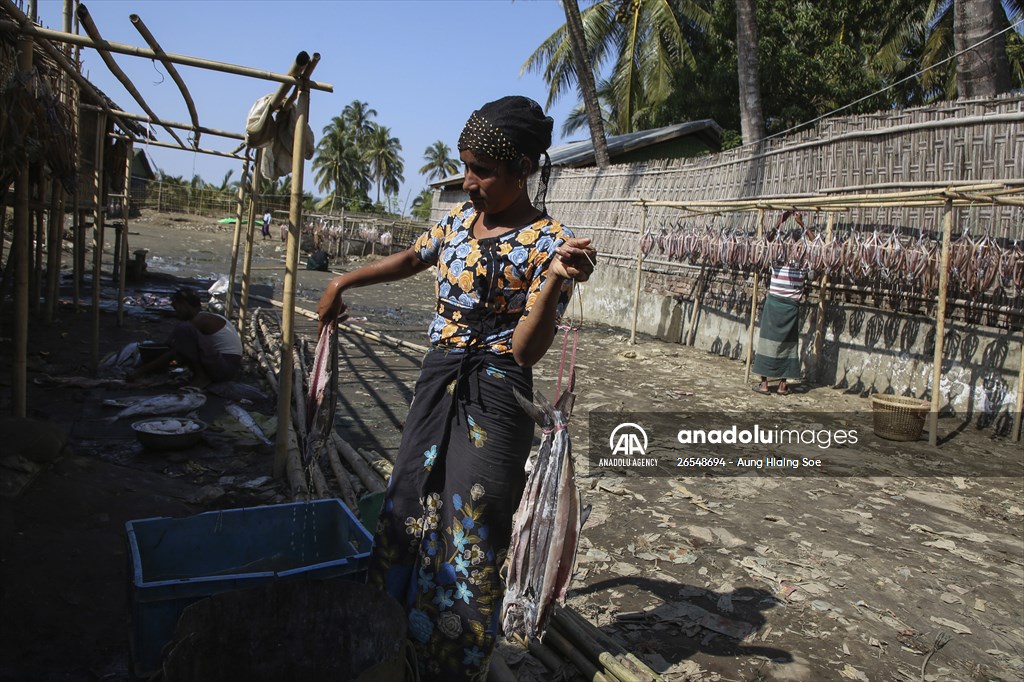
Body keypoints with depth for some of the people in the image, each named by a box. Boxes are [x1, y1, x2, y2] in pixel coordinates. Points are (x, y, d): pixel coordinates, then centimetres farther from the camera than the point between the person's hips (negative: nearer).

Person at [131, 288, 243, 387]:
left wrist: (142, 371, -7)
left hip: (226, 367, -10)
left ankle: (200, 375, -14)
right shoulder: (204, 319, 17)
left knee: (183, 329, -23)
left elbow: (174, 353, -13)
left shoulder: (200, 320, -12)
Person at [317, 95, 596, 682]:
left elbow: (527, 350, -18)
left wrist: (554, 280, -32)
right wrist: (343, 282, 26)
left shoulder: (550, 243, -12)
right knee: (409, 516, 16)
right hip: (438, 383, 7)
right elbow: (411, 259, 25)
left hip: (494, 399, -7)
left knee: (471, 538, 3)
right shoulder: (461, 217, 6)